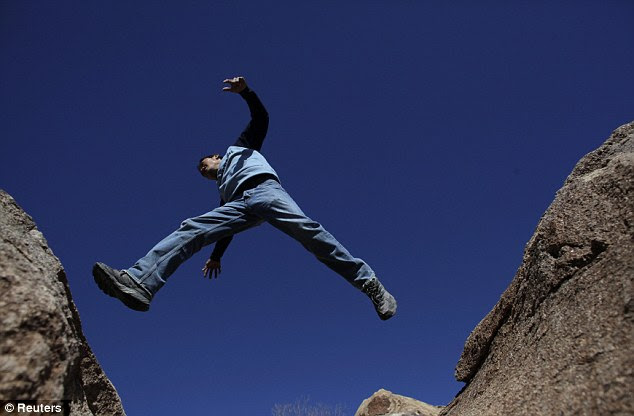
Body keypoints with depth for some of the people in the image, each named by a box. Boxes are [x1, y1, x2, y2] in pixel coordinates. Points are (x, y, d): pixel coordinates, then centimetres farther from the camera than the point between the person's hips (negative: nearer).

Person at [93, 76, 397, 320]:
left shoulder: (238, 147, 34)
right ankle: (138, 282, -36)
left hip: (264, 188, -5)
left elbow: (261, 117, 19)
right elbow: (227, 224, 33)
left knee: (306, 229, -30)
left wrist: (245, 91, 3)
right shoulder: (222, 189, 42)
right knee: (191, 229, -16)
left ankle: (369, 283, -29)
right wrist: (216, 256, 28)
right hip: (239, 204, 5)